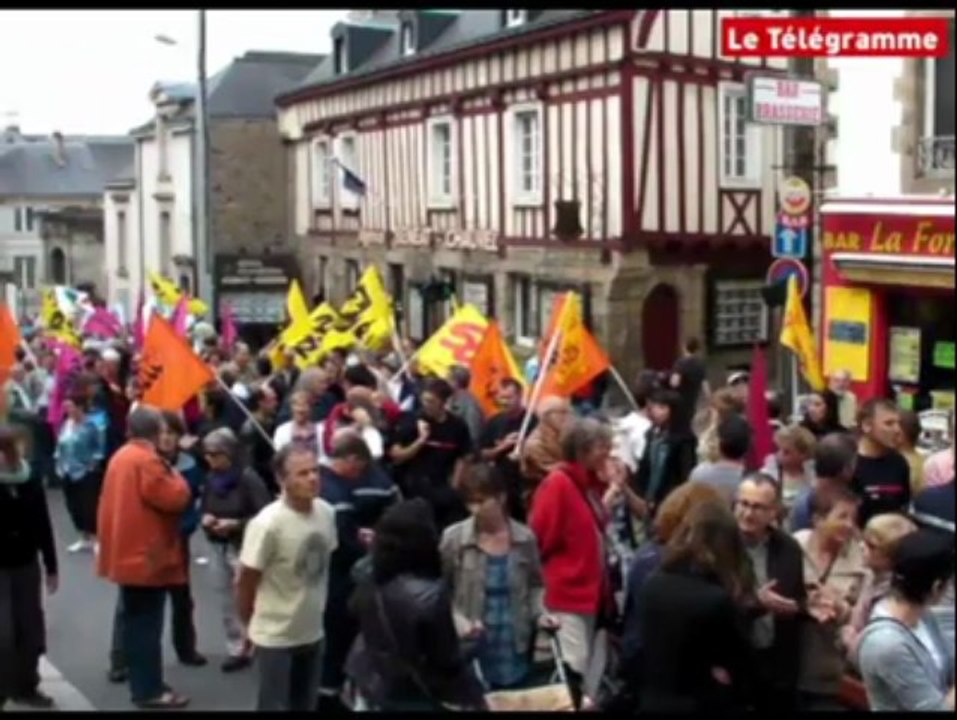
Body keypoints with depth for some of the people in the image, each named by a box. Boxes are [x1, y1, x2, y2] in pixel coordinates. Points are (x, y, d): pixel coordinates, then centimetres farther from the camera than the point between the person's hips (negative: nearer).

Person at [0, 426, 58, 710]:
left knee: (31, 628, 10)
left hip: (26, 565, 5)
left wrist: (51, 566, 9)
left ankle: (26, 686, 25)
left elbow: (43, 526, 8)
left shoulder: (31, 482, 2)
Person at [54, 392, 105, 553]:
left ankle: (96, 539, 6)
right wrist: (59, 463, 9)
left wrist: (92, 464, -11)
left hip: (85, 473, -8)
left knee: (88, 505, -6)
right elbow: (60, 446, 16)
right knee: (73, 506, 12)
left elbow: (100, 448, -11)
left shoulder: (90, 425, -14)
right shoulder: (66, 424, 8)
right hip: (68, 473, 8)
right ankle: (84, 539, 23)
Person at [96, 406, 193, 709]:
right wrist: (173, 475, -3)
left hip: (127, 553, 9)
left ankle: (141, 684, 23)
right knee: (147, 624, -3)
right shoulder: (147, 461, -19)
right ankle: (150, 690, 2)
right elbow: (176, 498, -20)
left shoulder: (120, 456, 10)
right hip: (148, 556, -9)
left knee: (135, 622, 15)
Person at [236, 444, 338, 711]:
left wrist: (316, 607, 11)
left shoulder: (327, 513, -5)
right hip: (275, 636, -6)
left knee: (304, 705, 18)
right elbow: (245, 582, -14)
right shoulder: (268, 524, -23)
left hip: (313, 632, 6)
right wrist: (251, 624, -1)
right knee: (273, 705, 6)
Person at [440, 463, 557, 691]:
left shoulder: (525, 538, -1)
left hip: (514, 650, 2)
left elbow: (535, 585, 14)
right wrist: (458, 620, -18)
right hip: (471, 650, -2)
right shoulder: (453, 538, -8)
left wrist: (539, 613, -4)